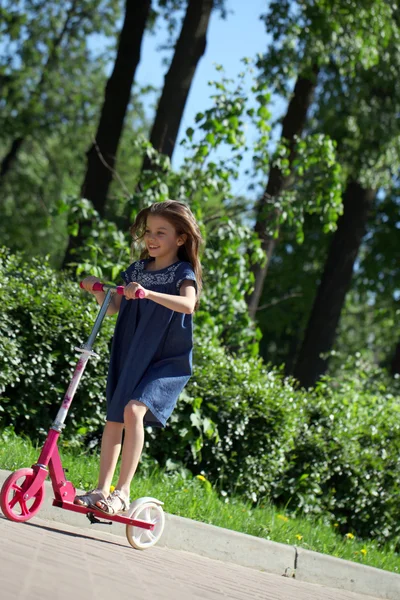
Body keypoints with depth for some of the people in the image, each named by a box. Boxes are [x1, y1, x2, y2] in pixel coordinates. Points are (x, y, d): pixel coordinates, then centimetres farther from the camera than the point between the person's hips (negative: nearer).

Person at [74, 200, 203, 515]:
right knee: (114, 419, 7)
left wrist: (148, 293, -41)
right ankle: (102, 489, 18)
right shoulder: (137, 270, 9)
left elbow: (188, 305, -29)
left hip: (167, 361, -6)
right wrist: (98, 291, -6)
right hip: (129, 356, 6)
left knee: (134, 410, -24)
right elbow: (113, 308, 13)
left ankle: (122, 492, -21)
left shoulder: (183, 273, -8)